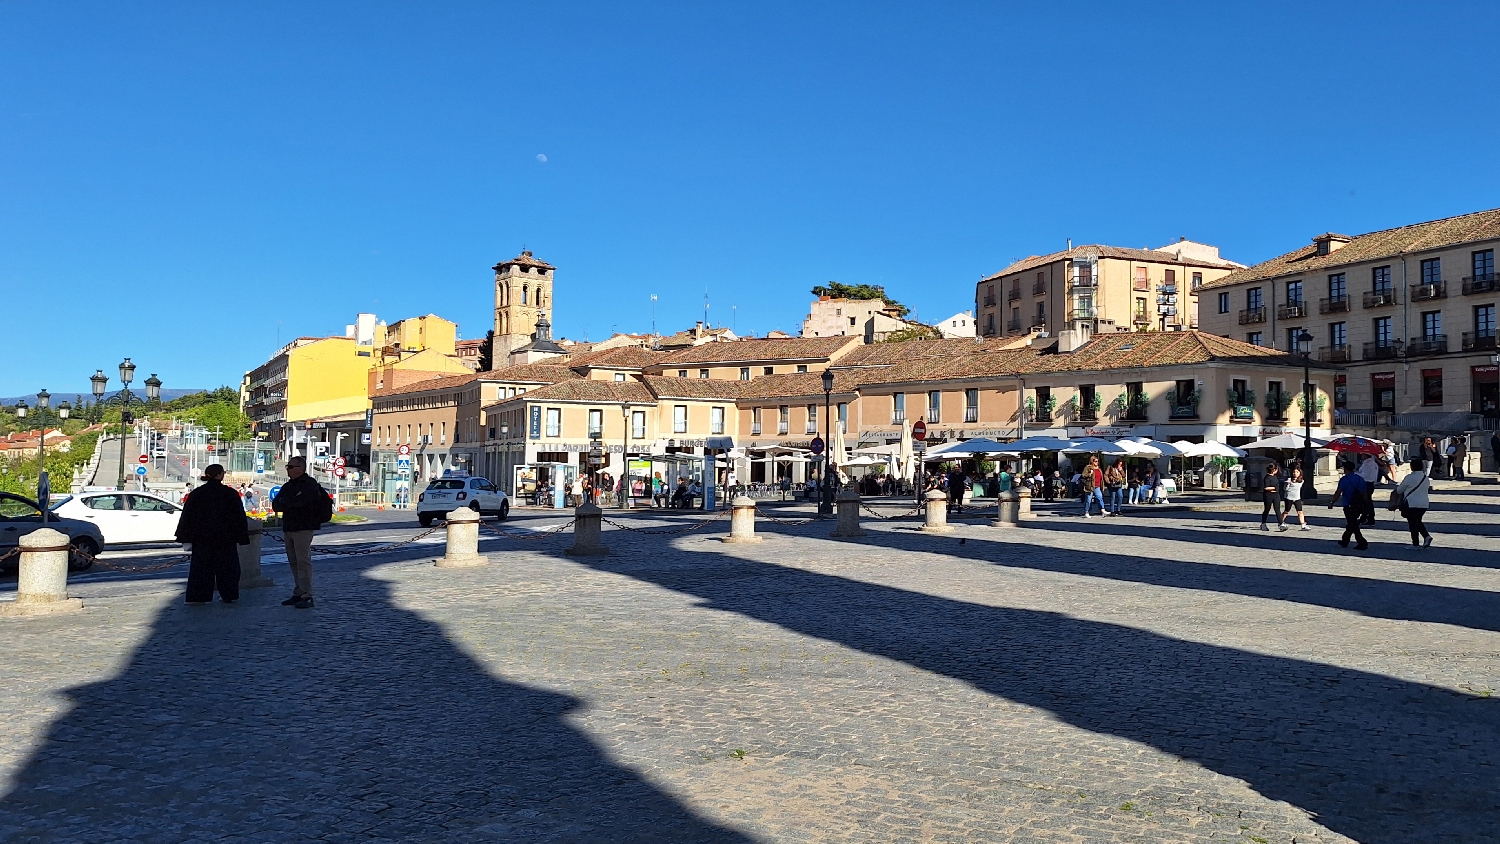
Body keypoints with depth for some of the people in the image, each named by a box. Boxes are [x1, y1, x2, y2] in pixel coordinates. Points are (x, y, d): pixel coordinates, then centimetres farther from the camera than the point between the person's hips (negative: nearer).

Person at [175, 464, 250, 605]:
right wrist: (242, 537, 3)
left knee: (201, 566, 6)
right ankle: (228, 595, 10)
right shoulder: (230, 493, -4)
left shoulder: (196, 493, 0)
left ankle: (197, 596, 2)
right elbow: (239, 516, -2)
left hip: (202, 538, 1)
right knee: (226, 566, 9)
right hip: (225, 538, -1)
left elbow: (187, 516, 2)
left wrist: (185, 536, 6)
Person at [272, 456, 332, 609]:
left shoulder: (309, 485, -7)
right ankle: (298, 594, 17)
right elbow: (275, 505, 7)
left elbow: (300, 501, -22)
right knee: (293, 562, 10)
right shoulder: (288, 486, 18)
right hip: (288, 528, 8)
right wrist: (291, 503, -11)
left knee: (303, 561, -10)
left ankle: (307, 596, -9)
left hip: (303, 529, -8)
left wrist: (284, 502, -5)